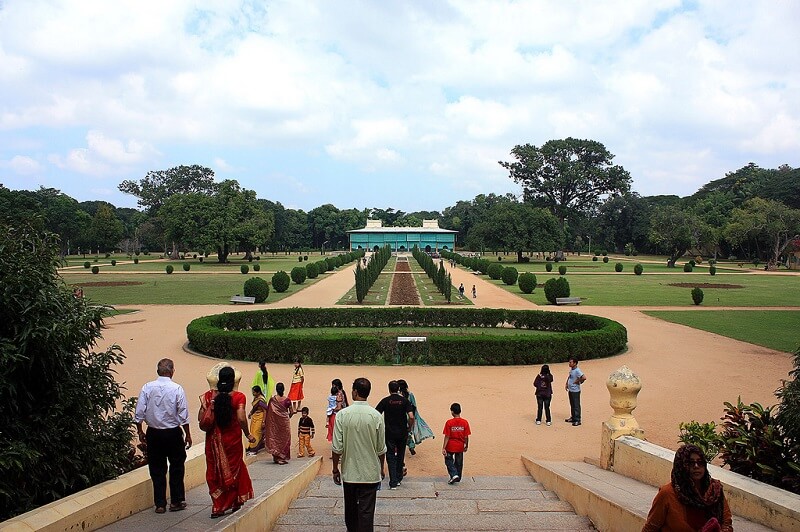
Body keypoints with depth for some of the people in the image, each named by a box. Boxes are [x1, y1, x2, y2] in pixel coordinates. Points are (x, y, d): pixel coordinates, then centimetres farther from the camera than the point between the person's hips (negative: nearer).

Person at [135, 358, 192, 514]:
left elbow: (139, 413, -3)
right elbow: (183, 415, -8)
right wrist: (188, 434, 1)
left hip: (154, 434, 2)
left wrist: (140, 432, 10)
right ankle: (176, 501, 17)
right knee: (176, 467, 13)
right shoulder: (177, 389, -11)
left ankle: (160, 504, 16)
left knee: (157, 469, 11)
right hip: (173, 433, -2)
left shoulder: (147, 388, -5)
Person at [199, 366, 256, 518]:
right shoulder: (238, 396, -12)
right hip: (232, 439, -1)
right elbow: (241, 418, -19)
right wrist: (248, 434, -5)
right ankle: (234, 502, 26)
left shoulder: (209, 396, -4)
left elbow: (201, 418, -8)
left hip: (213, 439, 2)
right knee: (233, 469, 17)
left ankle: (218, 507, 13)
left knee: (215, 471, 12)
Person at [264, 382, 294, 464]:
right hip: (284, 421, -1)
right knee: (284, 438, 9)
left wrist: (266, 422, 7)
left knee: (275, 437, 12)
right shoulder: (287, 400, -8)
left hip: (274, 422, 1)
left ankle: (276, 457, 15)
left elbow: (269, 411, -5)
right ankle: (283, 458, 8)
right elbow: (291, 412, -1)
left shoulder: (272, 399, -8)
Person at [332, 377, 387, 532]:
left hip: (349, 473, 1)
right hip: (370, 473, -1)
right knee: (366, 511, 3)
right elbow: (381, 448, -2)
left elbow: (337, 447, -9)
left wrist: (335, 469, 5)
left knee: (351, 508, 19)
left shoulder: (342, 414, -10)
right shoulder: (376, 416, -8)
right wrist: (381, 468, 14)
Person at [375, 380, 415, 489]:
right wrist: (410, 428, 2)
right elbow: (411, 417, -14)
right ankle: (399, 479, 27)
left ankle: (393, 482, -4)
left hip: (389, 433, -1)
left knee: (391, 457, 3)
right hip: (402, 433, 2)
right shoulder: (405, 401, -4)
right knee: (400, 456, 18)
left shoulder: (385, 401, -5)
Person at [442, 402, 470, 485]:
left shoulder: (449, 422, -17)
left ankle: (454, 475, -1)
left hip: (450, 447, -3)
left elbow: (447, 437, -15)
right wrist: (466, 446, 11)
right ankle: (458, 477, 29)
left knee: (449, 461, 15)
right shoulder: (465, 422, -9)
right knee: (459, 462, 19)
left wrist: (443, 448, -8)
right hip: (460, 447, 3)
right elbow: (466, 437, -4)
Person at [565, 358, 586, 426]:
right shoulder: (571, 369, 8)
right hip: (570, 390, 9)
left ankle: (577, 420, 4)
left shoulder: (577, 371, -21)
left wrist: (578, 382, -17)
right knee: (572, 405, 19)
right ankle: (573, 418, 30)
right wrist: (566, 384, 15)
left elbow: (584, 377, -33)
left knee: (576, 405, -2)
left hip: (575, 391, -9)